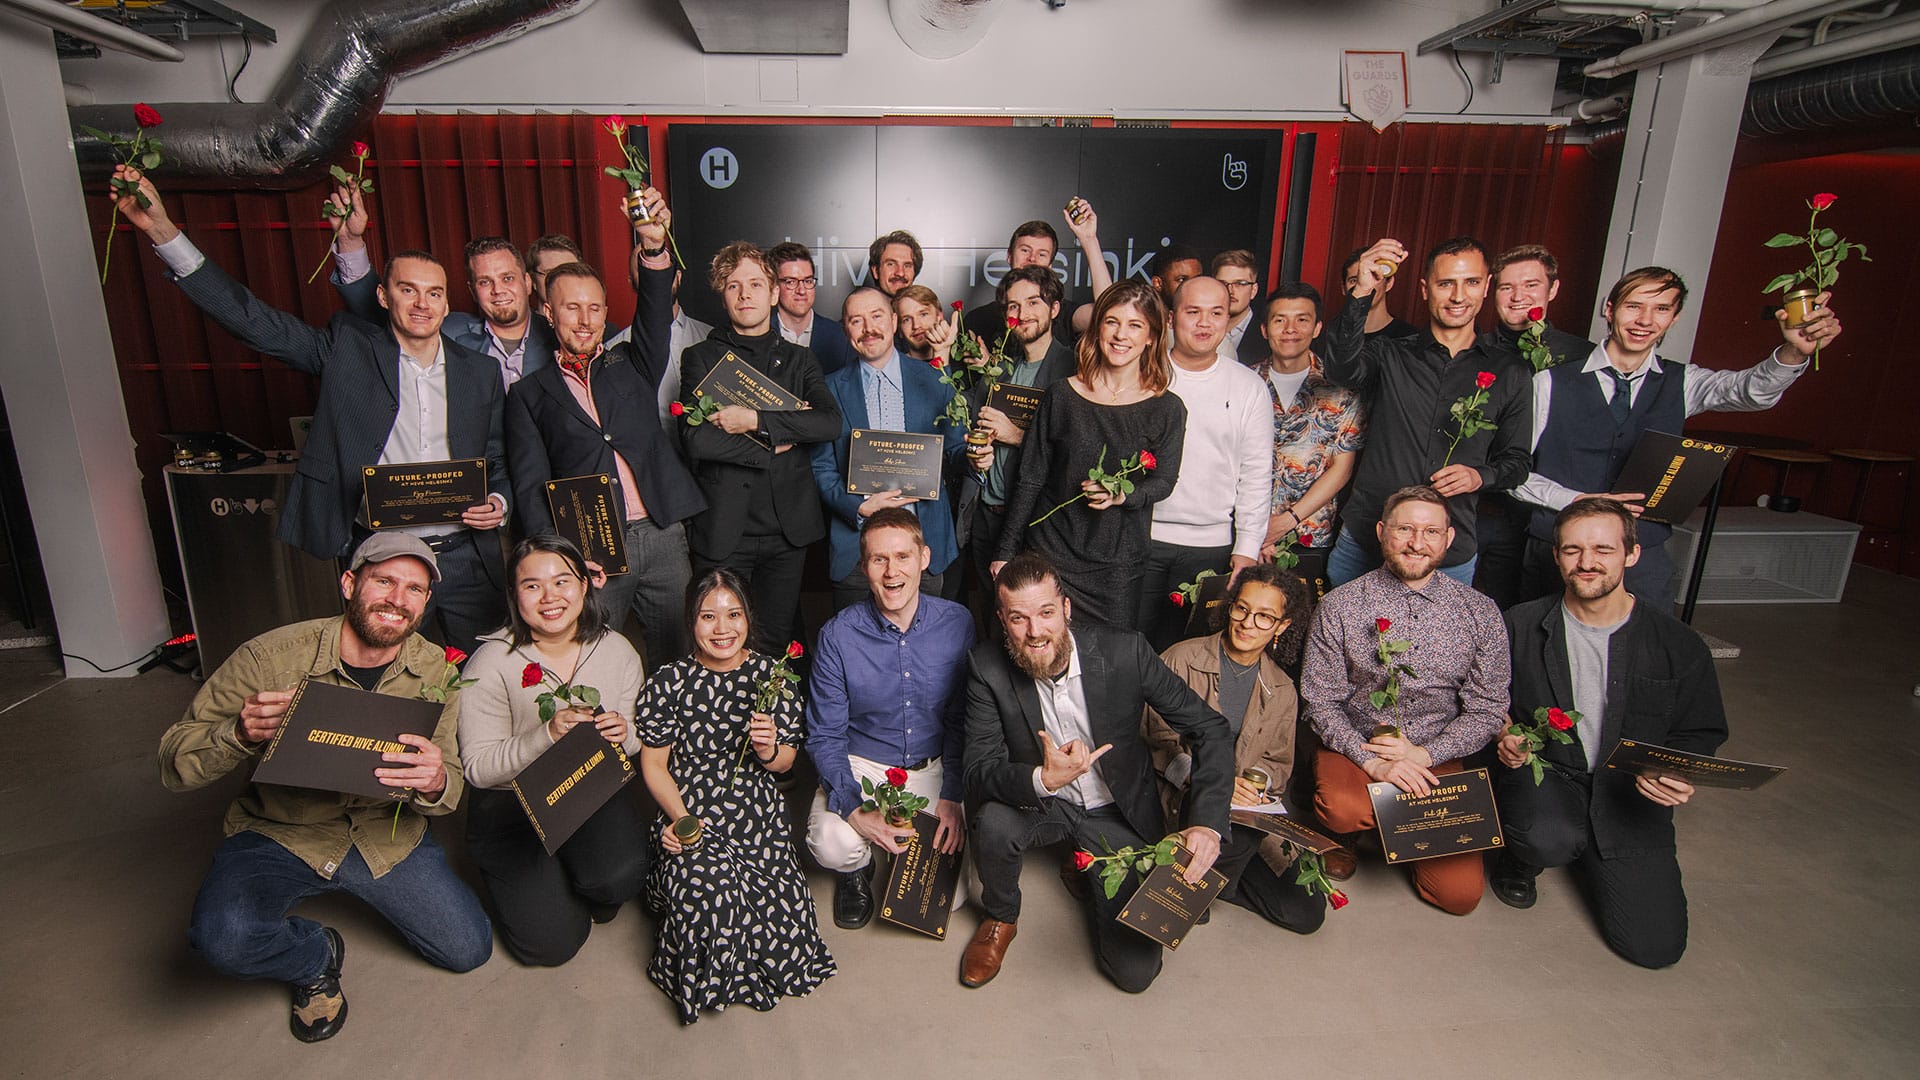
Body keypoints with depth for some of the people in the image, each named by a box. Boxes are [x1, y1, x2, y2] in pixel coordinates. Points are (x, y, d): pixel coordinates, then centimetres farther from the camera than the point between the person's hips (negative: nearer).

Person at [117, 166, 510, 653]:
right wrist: (162, 230, -11)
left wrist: (498, 502, -7)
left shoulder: (481, 371, 8)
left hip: (465, 559, 2)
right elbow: (253, 320, -4)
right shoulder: (348, 348, 3)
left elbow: (500, 463, 13)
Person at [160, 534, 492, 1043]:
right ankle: (318, 956, 6)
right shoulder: (271, 656, -18)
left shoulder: (437, 671, -9)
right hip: (280, 833, -2)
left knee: (469, 949, -3)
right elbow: (175, 761, -13)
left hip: (386, 834, 3)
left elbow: (450, 787, -7)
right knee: (226, 939, -32)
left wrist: (435, 783, -34)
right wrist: (241, 734, -35)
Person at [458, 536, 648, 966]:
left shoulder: (616, 650, -5)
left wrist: (623, 734, -20)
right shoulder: (491, 664, -15)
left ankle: (594, 894, 12)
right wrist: (548, 735, -32)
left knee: (620, 877, -27)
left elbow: (637, 744, 5)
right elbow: (478, 768, -16)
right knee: (551, 942, -11)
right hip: (510, 806, -2)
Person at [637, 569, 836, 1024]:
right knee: (709, 888, -28)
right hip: (691, 818, -1)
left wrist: (769, 750, -16)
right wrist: (680, 817, -12)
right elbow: (653, 763, 2)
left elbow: (786, 762, 8)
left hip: (758, 816, 1)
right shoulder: (668, 683, -2)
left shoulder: (770, 675, 1)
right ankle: (705, 978, 7)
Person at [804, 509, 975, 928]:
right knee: (831, 844, -29)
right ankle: (856, 869, 10)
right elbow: (824, 736, -9)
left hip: (935, 767, 1)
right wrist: (854, 807, -24)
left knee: (946, 895, -10)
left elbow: (963, 720, -1)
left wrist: (952, 796, -11)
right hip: (861, 766, -1)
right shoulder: (838, 636, -15)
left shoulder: (957, 624, -11)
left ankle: (908, 852, 26)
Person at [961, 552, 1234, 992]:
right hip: (1038, 803, 0)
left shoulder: (1124, 651, -21)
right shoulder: (987, 666, -19)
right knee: (994, 821, -34)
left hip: (1118, 812, 0)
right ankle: (1001, 918, 1)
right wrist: (1042, 779, -43)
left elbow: (1210, 728, -16)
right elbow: (979, 772, -21)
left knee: (1136, 970, -7)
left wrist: (1207, 823, -30)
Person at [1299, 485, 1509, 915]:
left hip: (1437, 759, 2)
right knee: (1342, 808, -35)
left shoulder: (1480, 614, 1)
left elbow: (1487, 710, 1)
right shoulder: (1340, 606, -6)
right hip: (1355, 747, -2)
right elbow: (1320, 700, -5)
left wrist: (1425, 755, -13)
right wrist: (1370, 760, -18)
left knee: (1460, 892, -11)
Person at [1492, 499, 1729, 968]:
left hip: (1630, 792, 2)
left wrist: (1681, 779, -12)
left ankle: (1584, 851, 23)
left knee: (1656, 946, -7)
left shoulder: (1679, 645, -1)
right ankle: (1521, 857, 4)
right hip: (1542, 774, -2)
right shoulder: (1521, 626, -3)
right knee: (1550, 840, -36)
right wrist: (1504, 736, -15)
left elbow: (1701, 734, 8)